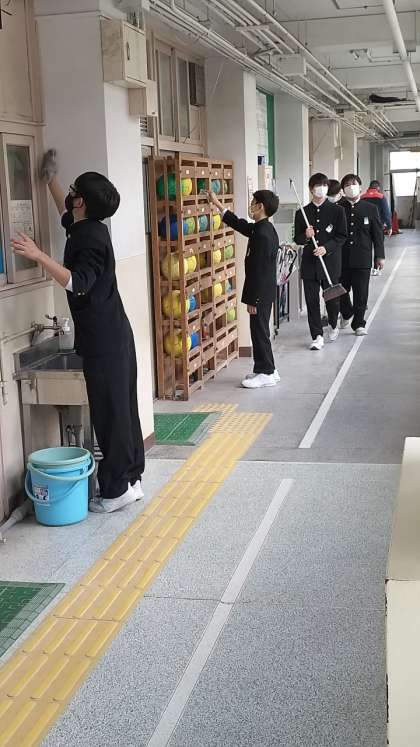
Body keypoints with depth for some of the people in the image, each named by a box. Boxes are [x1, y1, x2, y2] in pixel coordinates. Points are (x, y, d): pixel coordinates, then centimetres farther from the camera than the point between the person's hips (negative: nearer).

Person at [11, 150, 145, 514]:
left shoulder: (90, 238, -17)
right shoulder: (87, 228, 11)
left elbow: (78, 283, -30)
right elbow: (66, 212, 34)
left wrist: (39, 256, -37)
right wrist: (50, 178, 40)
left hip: (103, 340, -10)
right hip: (114, 334, 10)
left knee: (110, 412, -4)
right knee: (122, 409, 13)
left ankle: (116, 489, 4)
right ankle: (131, 478, 21)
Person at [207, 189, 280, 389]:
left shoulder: (263, 234, -22)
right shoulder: (263, 228, 8)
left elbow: (258, 271, -23)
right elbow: (238, 223, 23)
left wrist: (252, 299, -20)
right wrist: (217, 203, 28)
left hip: (261, 293, -10)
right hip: (264, 291, 10)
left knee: (260, 331, -1)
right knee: (259, 331, 16)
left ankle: (266, 373, 7)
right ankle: (266, 369, 24)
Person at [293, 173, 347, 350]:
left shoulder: (337, 211, 2)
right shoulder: (302, 213, 7)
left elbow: (342, 236, -1)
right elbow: (297, 239, 10)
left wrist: (326, 248, -15)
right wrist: (306, 237, -12)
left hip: (331, 262, -1)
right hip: (309, 263, 1)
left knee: (332, 298, 8)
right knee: (312, 301, -1)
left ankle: (333, 325, 37)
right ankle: (317, 336, 5)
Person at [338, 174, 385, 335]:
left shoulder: (370, 209, 4)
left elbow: (378, 234, 5)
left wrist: (380, 256, 2)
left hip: (362, 260, 0)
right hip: (341, 259, 0)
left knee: (361, 293, 1)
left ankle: (358, 323, 12)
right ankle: (347, 314, 37)